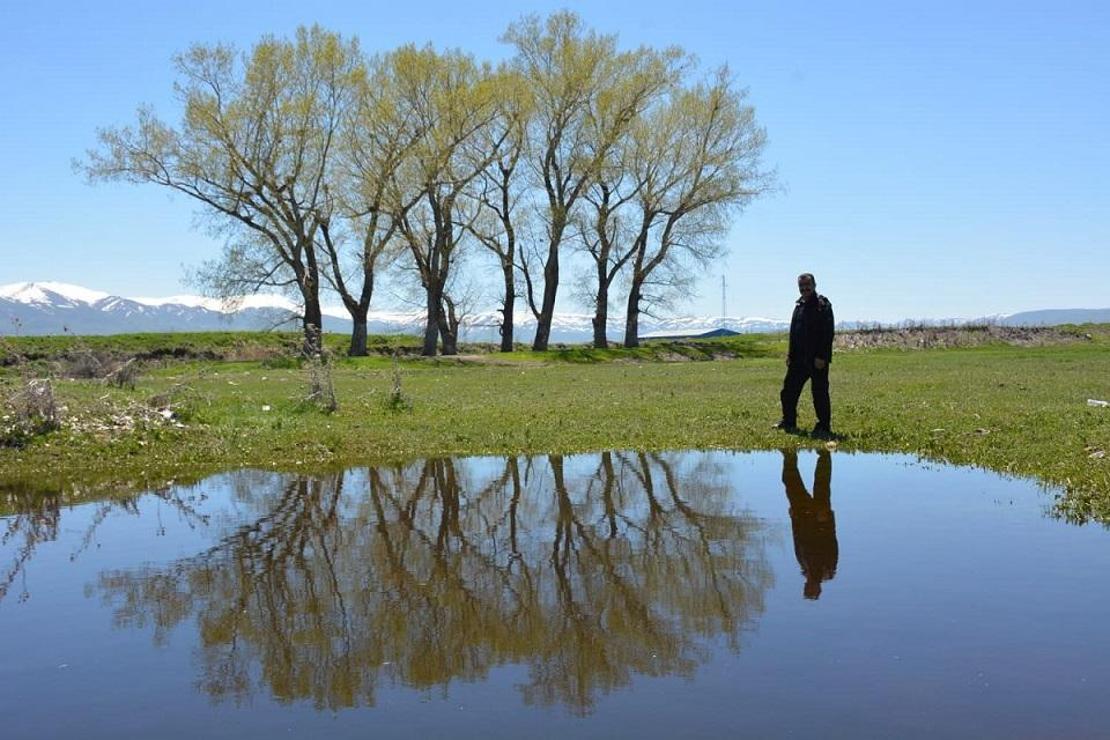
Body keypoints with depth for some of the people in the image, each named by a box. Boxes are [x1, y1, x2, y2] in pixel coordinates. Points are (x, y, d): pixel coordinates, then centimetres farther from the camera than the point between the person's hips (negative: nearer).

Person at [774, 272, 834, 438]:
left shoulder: (823, 305, -9)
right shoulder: (799, 305, 15)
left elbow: (828, 333, -16)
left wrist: (821, 357, -21)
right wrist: (790, 354, 14)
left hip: (817, 359, -8)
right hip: (799, 358, 8)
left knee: (819, 393, -3)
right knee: (788, 390, 11)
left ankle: (824, 427, 4)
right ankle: (788, 422, 24)